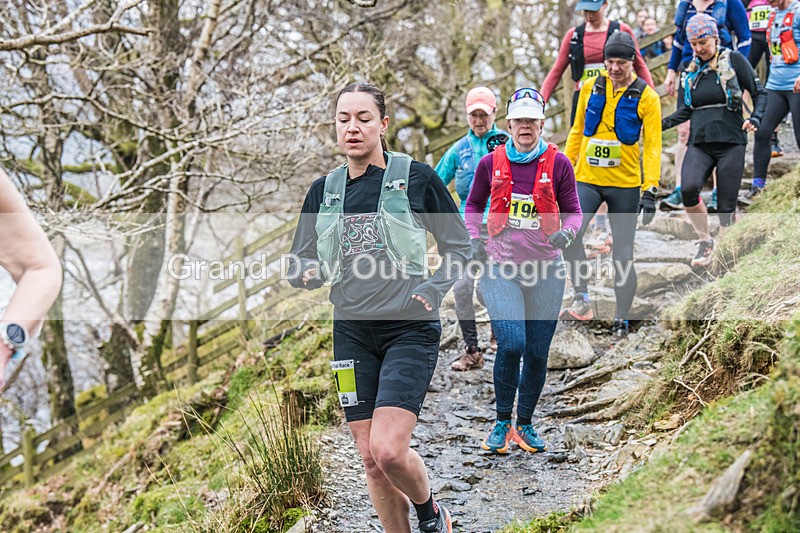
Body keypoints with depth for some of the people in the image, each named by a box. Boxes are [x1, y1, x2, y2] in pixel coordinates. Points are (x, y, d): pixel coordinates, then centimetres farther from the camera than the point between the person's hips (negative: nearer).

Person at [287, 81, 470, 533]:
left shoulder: (416, 178, -2)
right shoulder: (324, 190, 8)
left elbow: (460, 246, 5)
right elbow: (304, 267, 13)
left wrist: (433, 291, -10)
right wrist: (306, 274, -10)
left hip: (410, 330, -4)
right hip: (352, 333, 4)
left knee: (388, 449, -16)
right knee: (371, 459, 4)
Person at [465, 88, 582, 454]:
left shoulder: (558, 163, 0)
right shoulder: (491, 163, 3)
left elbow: (573, 210, 8)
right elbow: (474, 204, 17)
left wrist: (566, 233, -13)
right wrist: (473, 238, 2)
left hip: (546, 271, 1)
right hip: (501, 268, -1)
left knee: (537, 353, 6)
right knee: (511, 344, -17)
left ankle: (525, 424, 26)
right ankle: (501, 423, 4)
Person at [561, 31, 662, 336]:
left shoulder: (646, 97, -3)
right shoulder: (590, 88, 5)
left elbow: (653, 145, -5)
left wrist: (650, 190, -13)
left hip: (625, 184, -2)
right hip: (587, 180, 2)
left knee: (623, 254, 2)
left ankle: (622, 320, 13)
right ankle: (582, 300, -15)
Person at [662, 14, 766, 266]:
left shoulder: (734, 60, 2)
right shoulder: (689, 72, 14)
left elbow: (760, 94, 4)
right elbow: (684, 111, 13)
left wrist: (755, 119, -14)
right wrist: (659, 124, -4)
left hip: (731, 144, -2)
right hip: (699, 144, 3)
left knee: (726, 207, -4)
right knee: (689, 188, -25)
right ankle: (705, 240, -4)